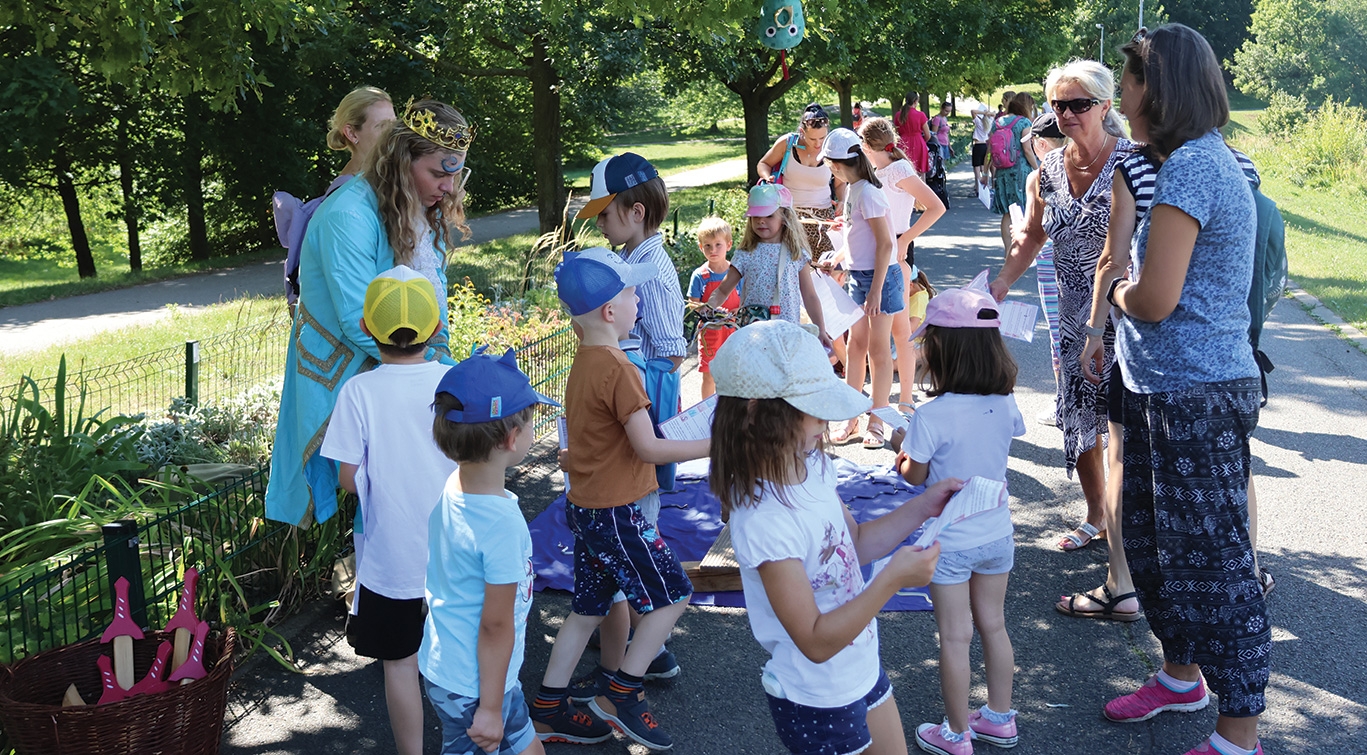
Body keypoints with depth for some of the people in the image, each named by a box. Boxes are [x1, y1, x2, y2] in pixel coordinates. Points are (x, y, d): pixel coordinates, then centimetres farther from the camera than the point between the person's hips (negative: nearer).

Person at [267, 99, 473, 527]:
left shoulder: (427, 215, 6)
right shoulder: (348, 217, -22)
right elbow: (359, 323, -25)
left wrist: (442, 361, -4)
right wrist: (430, 368, -23)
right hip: (344, 377, -8)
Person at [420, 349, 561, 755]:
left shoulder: (450, 489, -5)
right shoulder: (502, 522, -30)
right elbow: (496, 625, -24)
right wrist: (490, 708, -15)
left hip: (443, 663, 8)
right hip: (473, 686, -8)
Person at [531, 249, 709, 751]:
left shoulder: (582, 363, 8)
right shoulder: (618, 370, -21)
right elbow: (649, 449, -21)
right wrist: (714, 446, -16)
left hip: (585, 506, 9)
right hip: (617, 512, -9)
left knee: (587, 608, 16)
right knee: (671, 595, 4)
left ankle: (548, 710, 21)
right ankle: (620, 696, 8)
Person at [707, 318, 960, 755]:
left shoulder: (812, 467, -6)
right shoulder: (764, 521, -32)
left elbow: (856, 544, 11)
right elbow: (816, 642, -28)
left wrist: (924, 507, 0)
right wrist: (892, 580, -31)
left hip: (861, 670, 8)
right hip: (818, 703, -8)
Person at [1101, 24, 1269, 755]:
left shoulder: (1189, 168, -19)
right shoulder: (1206, 160, 13)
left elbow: (1155, 299, -23)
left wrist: (1118, 291, -4)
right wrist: (1129, 290, 3)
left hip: (1195, 394, -10)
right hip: (1171, 387, 10)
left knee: (1212, 559, -1)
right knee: (1153, 542, 21)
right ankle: (1181, 675, 39)